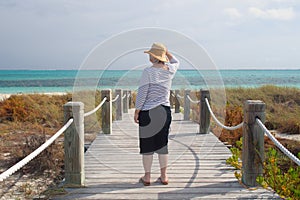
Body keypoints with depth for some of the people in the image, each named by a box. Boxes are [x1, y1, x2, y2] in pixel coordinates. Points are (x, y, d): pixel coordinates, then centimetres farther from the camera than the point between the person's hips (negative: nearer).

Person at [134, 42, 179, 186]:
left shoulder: (148, 72, -12)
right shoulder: (170, 70, 3)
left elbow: (142, 93, -12)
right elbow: (175, 61, 28)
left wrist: (136, 112, -4)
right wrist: (166, 51, 24)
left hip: (148, 112, -4)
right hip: (165, 111, 5)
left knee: (147, 144, 5)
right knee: (163, 144, 11)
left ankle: (147, 177, 13)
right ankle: (164, 176, 17)